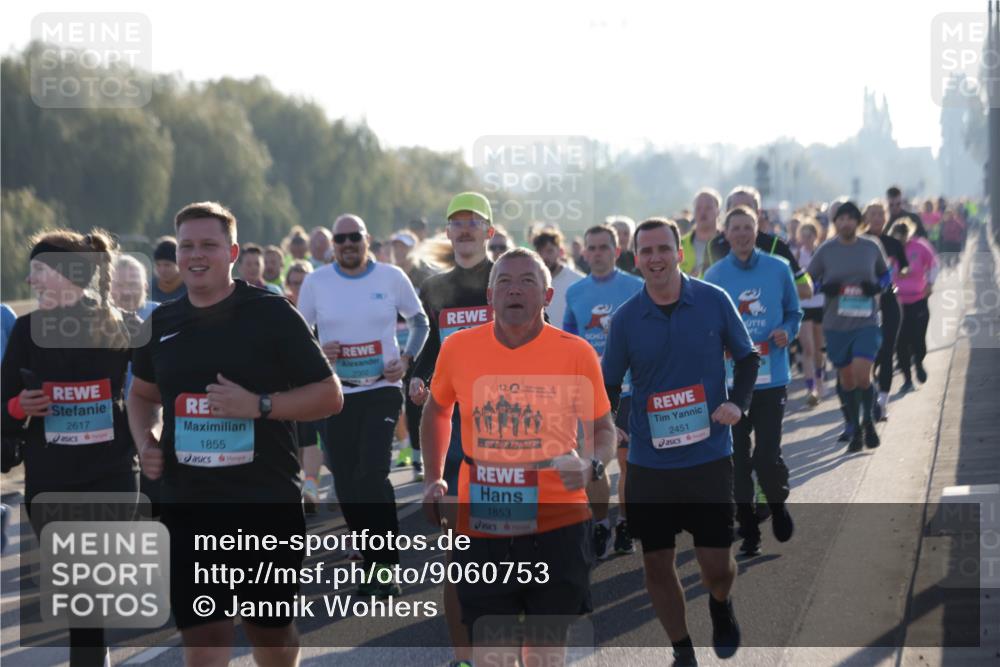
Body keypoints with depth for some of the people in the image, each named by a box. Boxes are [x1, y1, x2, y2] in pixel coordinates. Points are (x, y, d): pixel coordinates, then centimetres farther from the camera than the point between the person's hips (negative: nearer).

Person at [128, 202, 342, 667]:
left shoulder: (272, 314, -5)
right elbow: (142, 393, 25)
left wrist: (258, 404, -19)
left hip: (267, 503, -3)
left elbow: (329, 395, -5)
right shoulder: (162, 324, 8)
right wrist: (145, 440, 5)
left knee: (271, 628, 9)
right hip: (188, 505, 3)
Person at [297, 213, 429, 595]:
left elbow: (419, 322, 11)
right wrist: (317, 351, -12)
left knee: (372, 475, -16)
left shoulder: (391, 277, 0)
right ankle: (374, 561, 22)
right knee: (347, 486, 4)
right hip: (336, 393, 2)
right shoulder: (316, 282, 2)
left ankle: (383, 569, -9)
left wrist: (407, 359, -5)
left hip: (382, 389, -2)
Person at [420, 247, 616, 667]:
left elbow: (603, 429, 3)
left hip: (556, 526, -1)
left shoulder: (576, 353, -6)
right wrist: (433, 478, 10)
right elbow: (437, 411, 19)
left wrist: (591, 465, -18)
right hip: (481, 526, 1)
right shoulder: (458, 348, 0)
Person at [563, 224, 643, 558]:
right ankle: (599, 527, 12)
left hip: (628, 388, -3)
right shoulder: (575, 292, 8)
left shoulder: (636, 288, -2)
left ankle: (625, 527, 16)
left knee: (627, 459, 4)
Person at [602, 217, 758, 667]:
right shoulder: (625, 319, -3)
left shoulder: (714, 301, -5)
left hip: (709, 456, -1)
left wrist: (737, 403, -10)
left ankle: (720, 605, 35)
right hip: (648, 461, 1)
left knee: (717, 565, -1)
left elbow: (746, 358, 7)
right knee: (656, 563, 6)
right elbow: (609, 384, 6)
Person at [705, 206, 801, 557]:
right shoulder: (715, 275, 4)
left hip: (771, 379, -1)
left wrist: (787, 332, -10)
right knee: (739, 457, 3)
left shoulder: (778, 269, 3)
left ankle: (778, 504, 23)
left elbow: (794, 312, 10)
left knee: (768, 455, -8)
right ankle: (748, 531, 14)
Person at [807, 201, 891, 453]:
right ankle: (854, 430, 25)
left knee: (862, 376, -14)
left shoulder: (871, 247, 1)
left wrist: (878, 286, -7)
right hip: (836, 326, 1)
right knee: (846, 380, 8)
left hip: (866, 324, -1)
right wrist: (824, 288, -15)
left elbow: (886, 274, 15)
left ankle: (868, 421, 12)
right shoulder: (826, 250, -1)